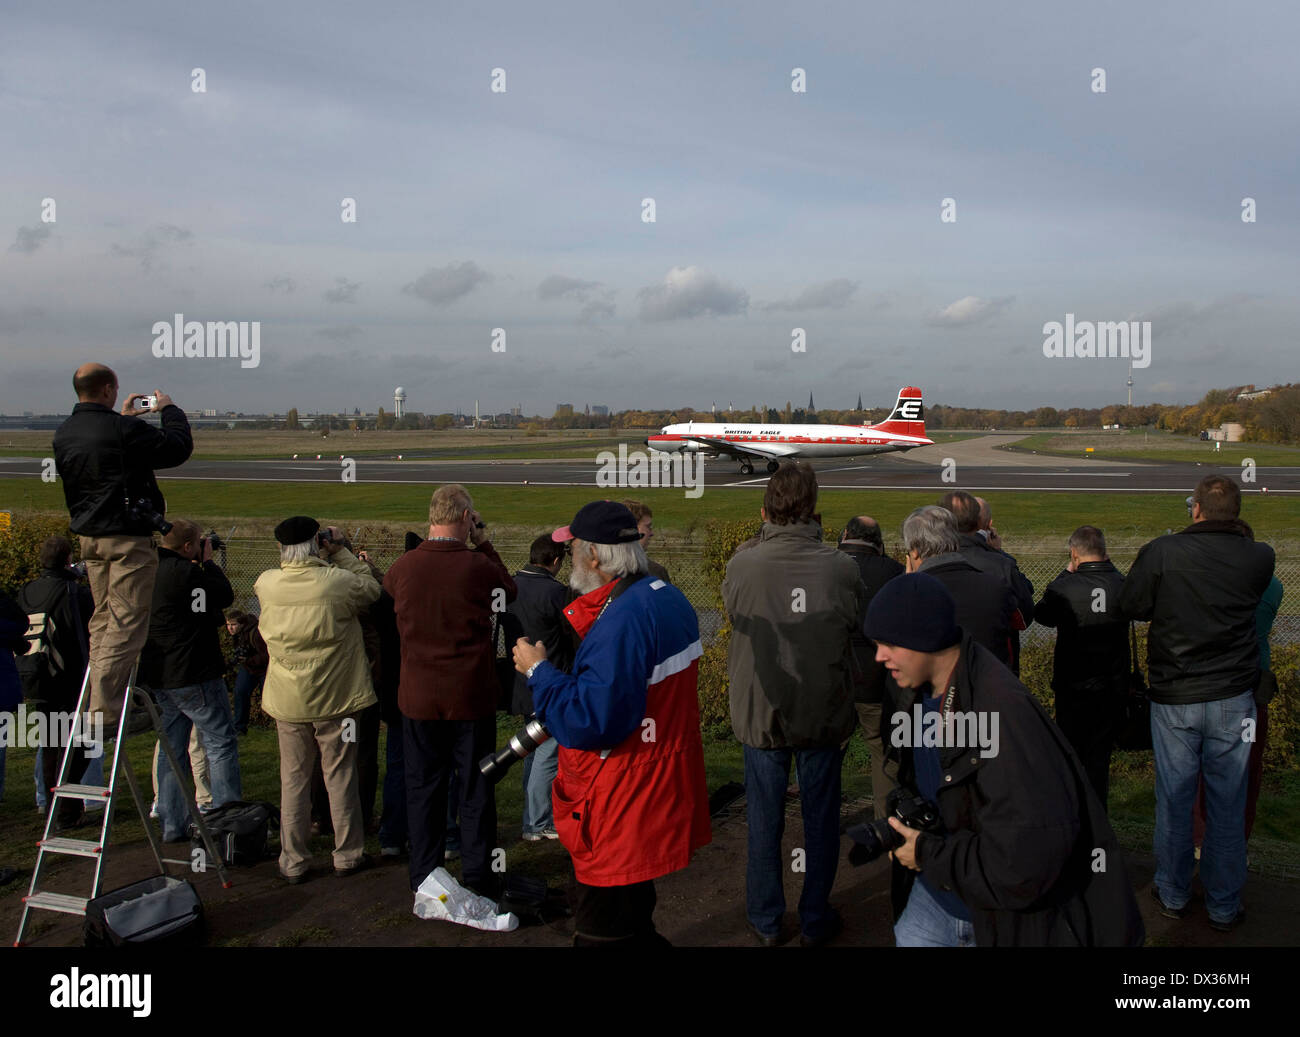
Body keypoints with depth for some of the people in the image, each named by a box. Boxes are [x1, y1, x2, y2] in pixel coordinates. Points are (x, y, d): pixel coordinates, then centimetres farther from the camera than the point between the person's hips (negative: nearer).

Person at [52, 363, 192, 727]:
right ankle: (105, 710, -6)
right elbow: (178, 447, -10)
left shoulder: (63, 434, 7)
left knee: (103, 617, 18)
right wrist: (170, 410, 6)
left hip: (88, 536, 9)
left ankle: (99, 700, 25)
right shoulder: (123, 430, -18)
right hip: (128, 537, -9)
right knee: (126, 624, -5)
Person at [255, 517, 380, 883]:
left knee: (293, 778, 12)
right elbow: (371, 589, 2)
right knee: (340, 776, 10)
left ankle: (293, 862, 19)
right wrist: (340, 551, 3)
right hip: (336, 700, -2)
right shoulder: (338, 581, -17)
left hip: (288, 702, 3)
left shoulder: (266, 584, -6)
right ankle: (347, 856, 21)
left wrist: (328, 556, 10)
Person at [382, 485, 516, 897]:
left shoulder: (402, 567, -7)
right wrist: (483, 542, 6)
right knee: (475, 787, 11)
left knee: (423, 787, 14)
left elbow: (385, 604, 14)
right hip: (471, 697, -2)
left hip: (419, 697, 2)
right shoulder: (479, 566, -15)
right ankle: (477, 875, 20)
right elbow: (510, 591, 6)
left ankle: (424, 878, 24)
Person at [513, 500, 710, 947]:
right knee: (634, 922, 25)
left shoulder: (621, 620, -27)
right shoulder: (669, 598, 6)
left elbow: (591, 723, -29)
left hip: (625, 806, -10)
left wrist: (538, 670, -16)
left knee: (603, 932, 6)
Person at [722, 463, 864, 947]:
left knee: (764, 819, 15)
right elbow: (858, 624, 1)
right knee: (820, 819, 16)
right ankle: (815, 921, 29)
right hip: (823, 714, 0)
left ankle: (766, 922, 28)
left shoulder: (741, 565, -14)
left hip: (760, 713, 0)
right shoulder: (841, 567, -14)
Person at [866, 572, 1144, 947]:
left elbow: (1027, 859, -31)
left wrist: (928, 854, -21)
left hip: (1009, 912, -7)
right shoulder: (917, 694, -2)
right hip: (938, 886, 7)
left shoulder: (1002, 711, -30)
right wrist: (904, 824, -1)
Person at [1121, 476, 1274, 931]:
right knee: (1228, 804, 12)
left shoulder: (1161, 552, -13)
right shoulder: (1258, 557, -7)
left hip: (1174, 698, -1)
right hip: (1234, 699, 1)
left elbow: (1131, 606, -5)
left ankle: (1173, 894, 27)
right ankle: (1224, 906, 24)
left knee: (1174, 800, 13)